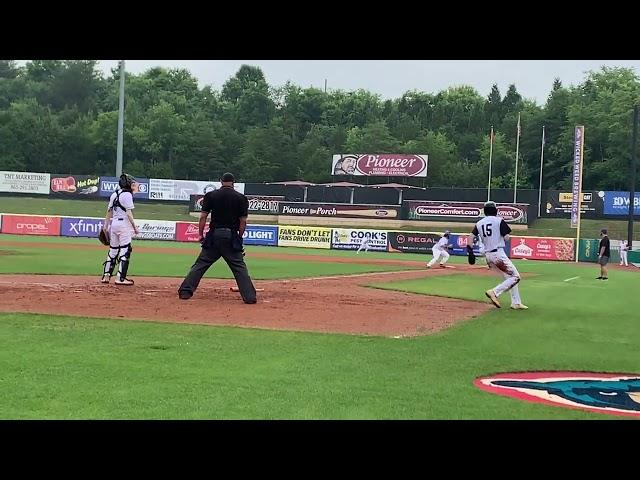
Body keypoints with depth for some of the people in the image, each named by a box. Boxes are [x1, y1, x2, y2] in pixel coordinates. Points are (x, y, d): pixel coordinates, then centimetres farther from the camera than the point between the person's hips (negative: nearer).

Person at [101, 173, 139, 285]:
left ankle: (106, 276, 13)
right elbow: (129, 213, -15)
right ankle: (120, 278, -8)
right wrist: (135, 227, -12)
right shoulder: (127, 194, -10)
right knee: (125, 250, -5)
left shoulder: (114, 194, 13)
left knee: (113, 250, 13)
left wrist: (106, 225, 18)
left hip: (113, 223, 8)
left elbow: (109, 211, 15)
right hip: (124, 224, -8)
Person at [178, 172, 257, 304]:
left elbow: (203, 216, -1)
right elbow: (243, 221, -1)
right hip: (231, 236, -1)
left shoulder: (211, 195, 4)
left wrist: (201, 234, 5)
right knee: (239, 267, 4)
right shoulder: (241, 198, 2)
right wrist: (239, 238, 8)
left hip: (214, 235, 1)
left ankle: (185, 291, 1)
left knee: (200, 264, 7)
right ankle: (249, 296, -3)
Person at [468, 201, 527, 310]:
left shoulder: (479, 223, 10)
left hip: (487, 255, 7)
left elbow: (471, 237, -1)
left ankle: (516, 303, 13)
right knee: (515, 277, -3)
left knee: (509, 277, 16)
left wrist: (470, 250, -2)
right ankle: (494, 292, -15)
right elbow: (506, 238, -8)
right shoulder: (499, 221, -5)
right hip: (498, 254, -7)